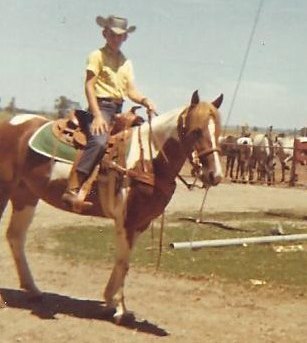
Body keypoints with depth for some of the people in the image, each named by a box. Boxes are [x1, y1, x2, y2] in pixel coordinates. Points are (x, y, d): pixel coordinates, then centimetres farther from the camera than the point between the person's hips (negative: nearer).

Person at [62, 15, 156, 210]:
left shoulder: (126, 62, 21)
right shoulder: (97, 56, 2)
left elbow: (131, 91, 14)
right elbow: (89, 86, -7)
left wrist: (145, 101, -8)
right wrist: (97, 115, -18)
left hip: (119, 109, 7)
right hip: (101, 106, -7)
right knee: (99, 142, -32)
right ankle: (72, 190, -33)